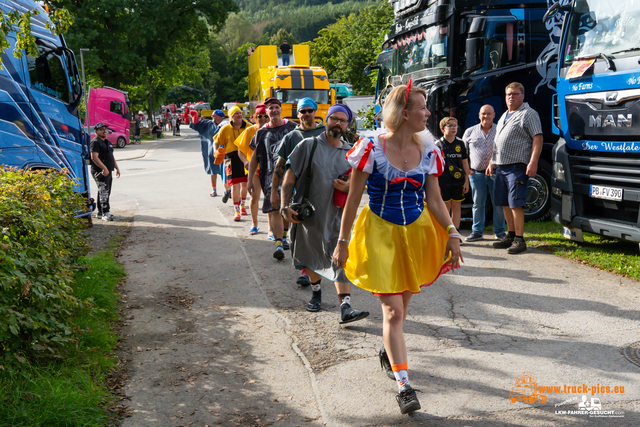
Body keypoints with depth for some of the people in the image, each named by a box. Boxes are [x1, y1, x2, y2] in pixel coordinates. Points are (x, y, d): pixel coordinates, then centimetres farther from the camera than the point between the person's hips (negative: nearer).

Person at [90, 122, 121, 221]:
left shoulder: (107, 142, 20)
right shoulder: (95, 142, -10)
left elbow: (112, 157, 29)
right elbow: (94, 157, -21)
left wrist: (117, 168, 23)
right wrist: (104, 168, -28)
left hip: (108, 171, 10)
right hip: (100, 171, -10)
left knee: (106, 192, 12)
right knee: (104, 192, -14)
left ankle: (100, 212, 20)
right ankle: (105, 213, -16)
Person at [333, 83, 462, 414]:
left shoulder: (427, 151, 1)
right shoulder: (372, 147, -12)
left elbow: (435, 200, 5)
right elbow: (353, 200, -7)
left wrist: (451, 233, -10)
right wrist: (342, 242, -7)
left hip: (417, 231, 4)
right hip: (380, 232, -4)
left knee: (401, 303, 16)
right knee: (393, 310, -6)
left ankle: (388, 351, 44)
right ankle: (404, 385, -2)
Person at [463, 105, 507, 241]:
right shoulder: (470, 132, 10)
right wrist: (466, 168, 3)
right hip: (476, 173, 1)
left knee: (498, 203, 1)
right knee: (478, 203, 6)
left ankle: (500, 231, 12)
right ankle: (477, 231, 13)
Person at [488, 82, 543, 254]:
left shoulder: (529, 114, -3)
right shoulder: (504, 116, 23)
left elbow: (538, 138, -12)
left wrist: (533, 162, -21)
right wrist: (492, 162, 23)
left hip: (517, 166, -8)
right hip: (500, 167, 8)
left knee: (516, 204, -10)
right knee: (505, 204, 11)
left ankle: (519, 240, -6)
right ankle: (511, 236, 20)